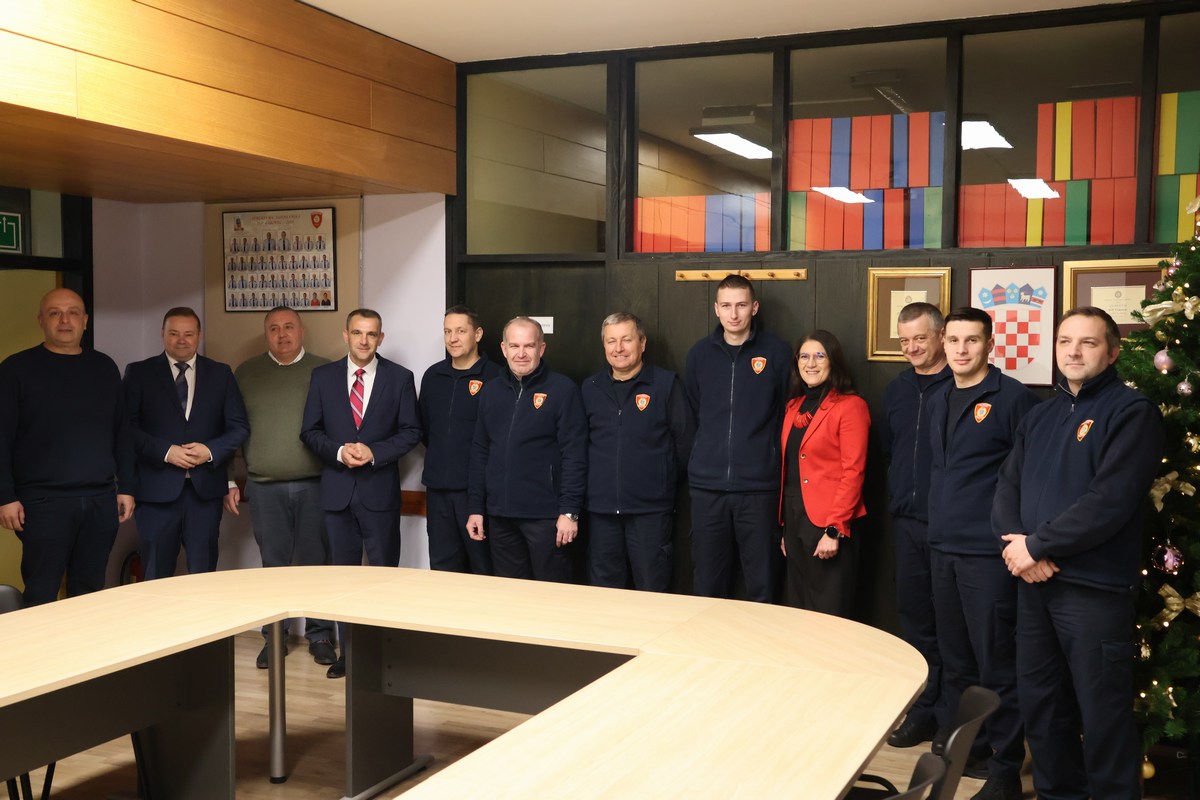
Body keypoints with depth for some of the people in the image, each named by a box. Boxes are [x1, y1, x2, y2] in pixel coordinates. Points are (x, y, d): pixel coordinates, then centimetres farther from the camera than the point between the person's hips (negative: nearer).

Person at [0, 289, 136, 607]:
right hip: (43, 502, -3)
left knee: (90, 592, 8)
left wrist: (126, 487, 9)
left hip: (101, 499, 3)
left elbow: (122, 432, 14)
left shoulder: (104, 367, 12)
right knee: (41, 596, 0)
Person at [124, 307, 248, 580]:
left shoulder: (221, 373, 11)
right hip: (156, 489, -1)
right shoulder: (139, 373, 5)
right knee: (156, 579, 4)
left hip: (205, 488, 1)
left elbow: (239, 427, 7)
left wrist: (211, 451, -10)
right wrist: (166, 452, -14)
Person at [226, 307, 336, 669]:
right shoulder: (246, 374, 8)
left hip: (315, 485, -1)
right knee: (273, 564, 7)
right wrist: (229, 481, 6)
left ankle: (320, 635, 14)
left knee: (316, 562, 4)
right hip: (264, 487, 1)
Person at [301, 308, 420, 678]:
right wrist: (339, 451, -13)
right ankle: (348, 651, 19)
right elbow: (310, 431, 5)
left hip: (380, 490, -2)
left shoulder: (400, 377, 1)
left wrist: (374, 452, -14)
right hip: (337, 490, 2)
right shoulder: (323, 376, 5)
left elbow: (411, 431, -1)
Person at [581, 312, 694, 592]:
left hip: (650, 510, -3)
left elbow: (685, 441, -2)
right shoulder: (590, 388, 10)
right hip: (600, 509, 4)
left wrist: (662, 479, 3)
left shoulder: (667, 384, -1)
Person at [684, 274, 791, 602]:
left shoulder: (778, 354, -1)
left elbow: (787, 416, 3)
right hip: (707, 487, 3)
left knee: (761, 588, 3)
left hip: (759, 488, -2)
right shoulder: (699, 354, 8)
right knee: (707, 587, 9)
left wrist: (767, 458, 2)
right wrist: (706, 458, 12)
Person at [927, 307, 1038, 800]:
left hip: (987, 552, -7)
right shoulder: (937, 401, 13)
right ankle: (965, 748, 30)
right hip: (942, 548, 7)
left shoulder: (1013, 398, -9)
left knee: (996, 662, -1)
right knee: (954, 657, 15)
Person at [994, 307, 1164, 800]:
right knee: (1039, 703, 17)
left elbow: (1111, 501, -18)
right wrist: (1014, 543, -10)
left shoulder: (1132, 412, -8)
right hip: (1034, 581, 7)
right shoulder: (1039, 417, 14)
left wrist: (1036, 545, -15)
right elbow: (1007, 485, 9)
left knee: (1102, 714, 2)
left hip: (1095, 588, -7)